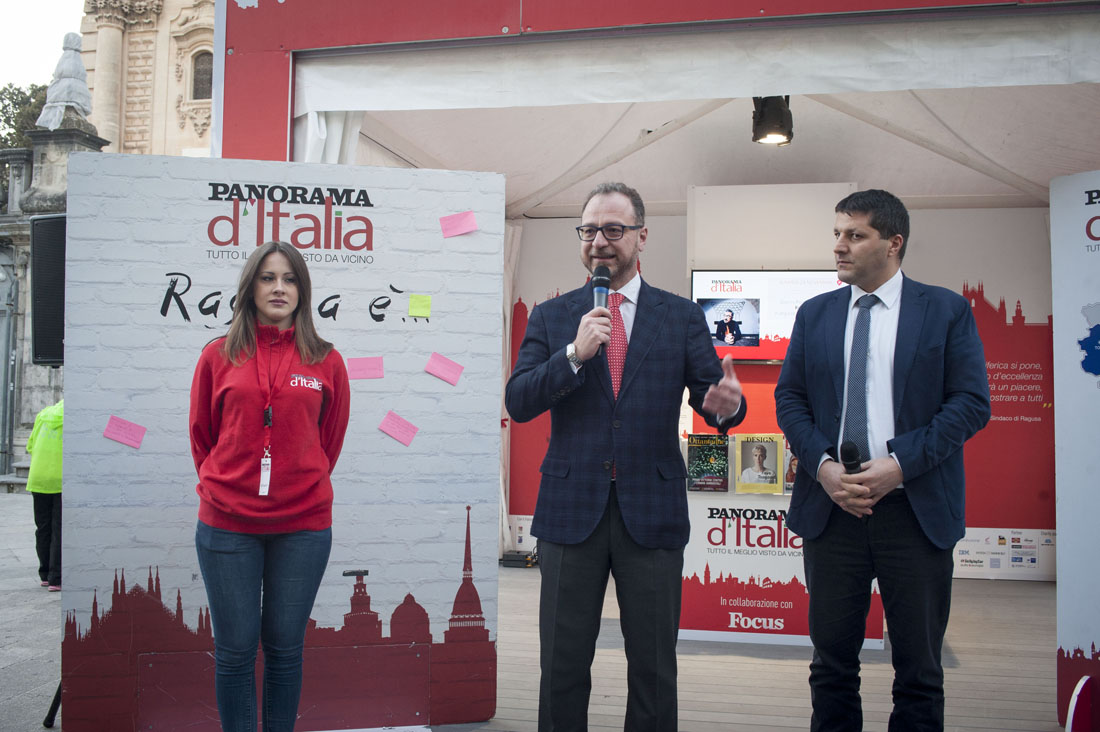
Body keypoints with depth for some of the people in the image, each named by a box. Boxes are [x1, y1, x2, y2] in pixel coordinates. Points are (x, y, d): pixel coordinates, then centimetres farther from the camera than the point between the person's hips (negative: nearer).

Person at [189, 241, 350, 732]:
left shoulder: (325, 362, 1)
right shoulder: (218, 356, 1)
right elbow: (201, 435, 11)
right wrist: (226, 487, 12)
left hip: (302, 526, 0)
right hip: (227, 526, 0)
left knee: (285, 646, 11)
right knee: (235, 648, 8)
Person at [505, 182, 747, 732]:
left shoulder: (682, 317, 5)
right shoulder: (550, 317, 6)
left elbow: (710, 393, -1)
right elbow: (517, 403, -3)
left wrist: (726, 405, -25)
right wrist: (574, 354, -18)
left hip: (652, 508, 0)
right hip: (571, 507, 0)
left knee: (654, 666, 11)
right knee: (562, 665, 11)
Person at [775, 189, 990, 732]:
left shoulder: (947, 311, 1)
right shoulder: (814, 314, 10)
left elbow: (972, 403, -5)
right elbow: (789, 399, 7)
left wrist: (899, 464, -16)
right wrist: (823, 465, -9)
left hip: (916, 508, -2)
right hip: (831, 507, 2)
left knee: (919, 666, 9)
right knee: (831, 660, 11)